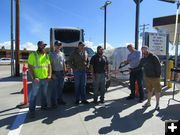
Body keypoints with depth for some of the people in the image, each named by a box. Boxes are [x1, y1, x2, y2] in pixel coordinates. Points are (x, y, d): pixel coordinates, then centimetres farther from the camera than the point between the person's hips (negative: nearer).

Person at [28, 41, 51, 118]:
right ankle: (31, 111, 10)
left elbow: (49, 65, 13)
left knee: (44, 94, 16)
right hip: (37, 79, -5)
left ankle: (44, 106, 33)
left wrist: (49, 75, 1)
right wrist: (34, 77, -18)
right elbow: (30, 68, -9)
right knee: (34, 95, 0)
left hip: (45, 79, 5)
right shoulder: (33, 55, -6)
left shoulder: (46, 55, 10)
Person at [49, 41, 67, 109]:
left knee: (60, 87, 12)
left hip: (61, 73, 5)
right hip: (55, 73, -5)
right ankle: (53, 103, 11)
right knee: (54, 88, 0)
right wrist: (52, 74, -12)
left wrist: (64, 72, 7)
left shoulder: (62, 54, 12)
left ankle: (60, 100, 26)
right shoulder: (51, 54, -3)